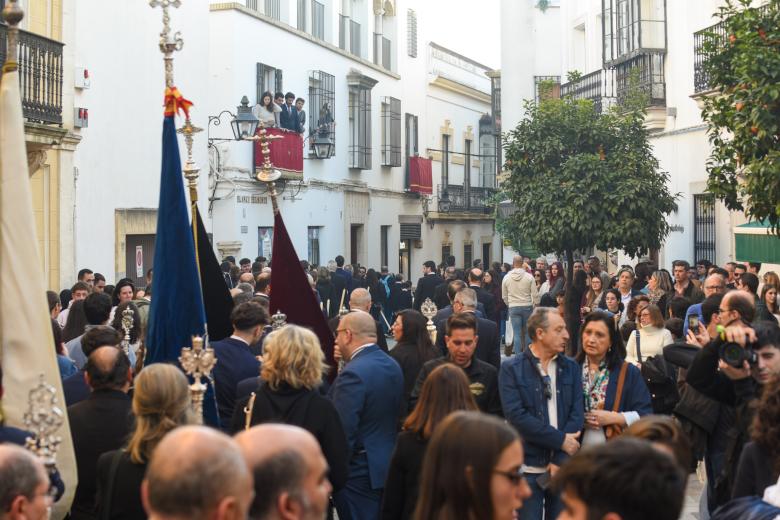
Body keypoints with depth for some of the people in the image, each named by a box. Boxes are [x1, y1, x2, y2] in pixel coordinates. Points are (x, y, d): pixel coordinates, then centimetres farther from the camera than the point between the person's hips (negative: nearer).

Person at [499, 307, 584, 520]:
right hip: (528, 466, -3)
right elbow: (516, 415, -13)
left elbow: (577, 414, 0)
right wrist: (560, 440, -14)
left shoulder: (571, 368, 8)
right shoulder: (511, 369, -2)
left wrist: (560, 459, -10)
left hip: (563, 465, 3)